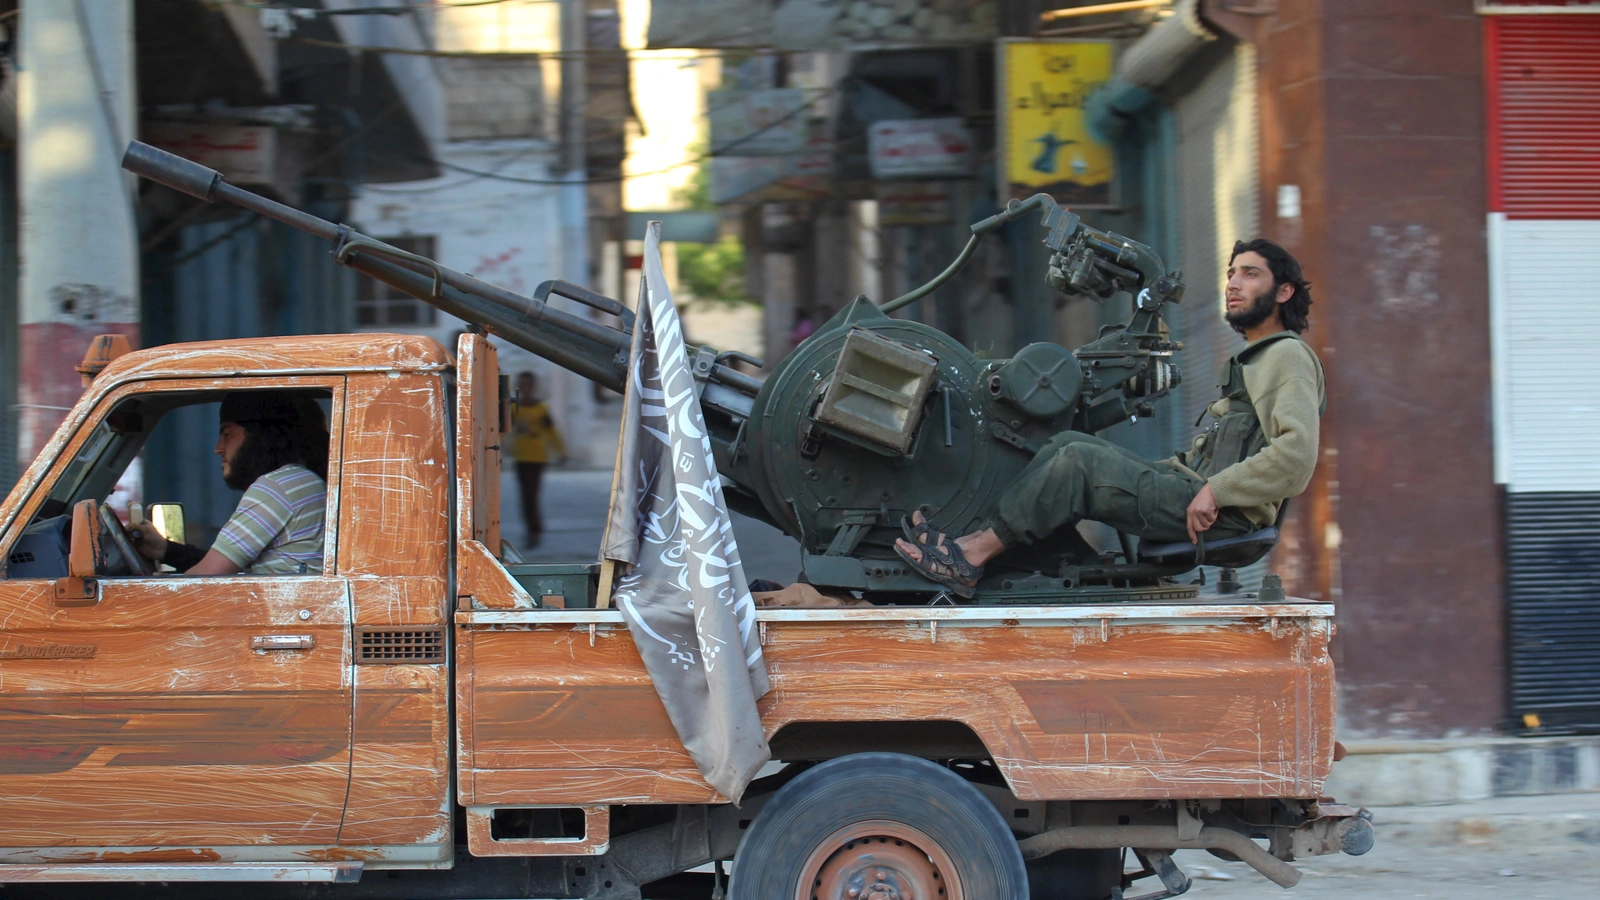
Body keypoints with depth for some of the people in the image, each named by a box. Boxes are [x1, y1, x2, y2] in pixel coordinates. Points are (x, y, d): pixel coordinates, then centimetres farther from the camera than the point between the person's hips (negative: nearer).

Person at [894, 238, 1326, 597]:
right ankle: (972, 541, -14)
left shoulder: (1289, 356, -4)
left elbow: (1296, 452, -19)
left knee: (1079, 462, -19)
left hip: (1224, 516, -9)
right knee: (1069, 443, -1)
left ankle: (970, 559, -20)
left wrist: (1215, 491, -21)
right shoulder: (1251, 361, 27)